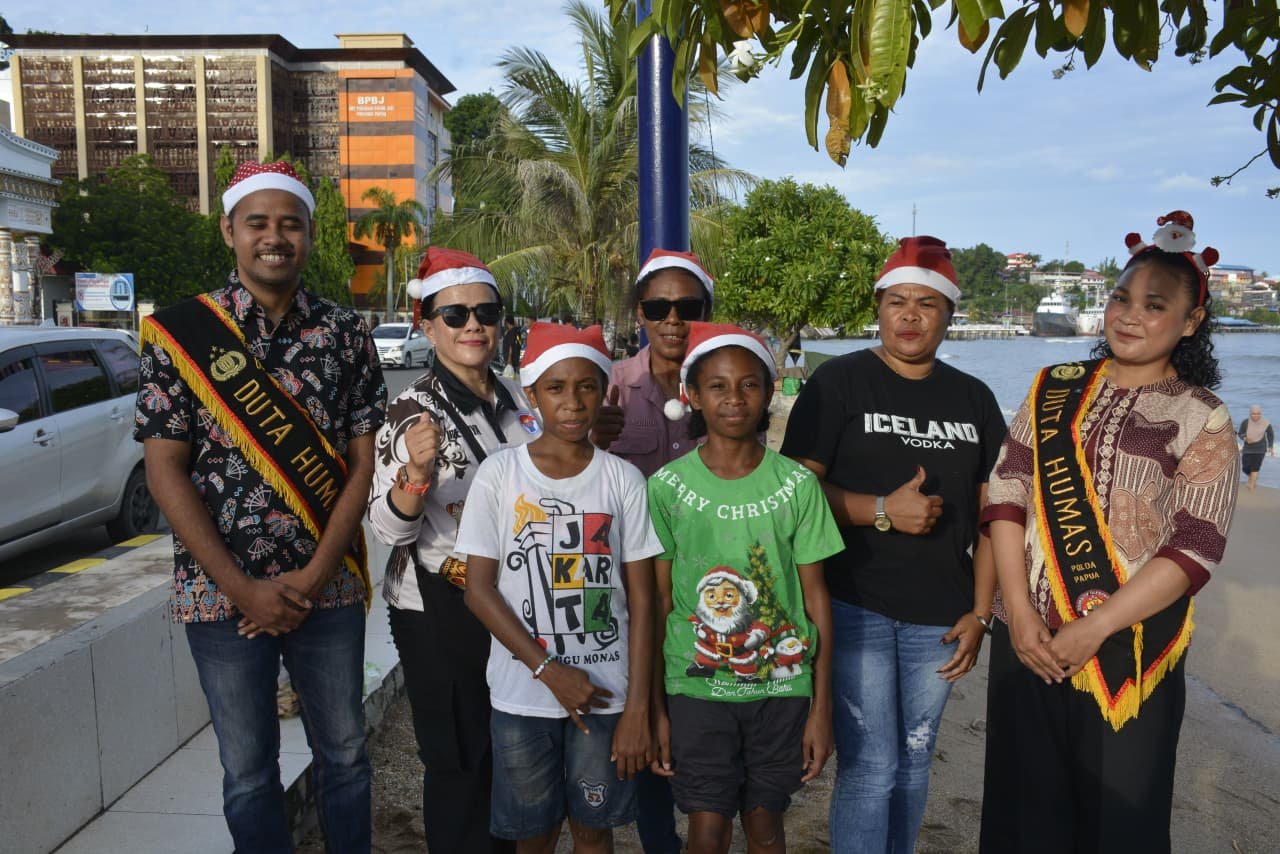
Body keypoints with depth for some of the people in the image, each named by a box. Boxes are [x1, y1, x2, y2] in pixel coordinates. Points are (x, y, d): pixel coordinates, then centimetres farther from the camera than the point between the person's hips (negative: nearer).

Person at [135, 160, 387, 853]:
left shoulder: (346, 333, 1)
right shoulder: (180, 334, -4)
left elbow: (362, 462, -1)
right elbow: (165, 470, -6)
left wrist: (313, 577, -10)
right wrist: (243, 589, -12)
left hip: (328, 587, 1)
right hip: (221, 591, -1)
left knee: (344, 753, 15)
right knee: (249, 770, 13)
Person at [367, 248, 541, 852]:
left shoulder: (515, 397, 3)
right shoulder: (413, 412, -15)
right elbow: (389, 529, -17)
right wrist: (415, 471, -34)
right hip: (440, 610, -6)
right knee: (459, 762, 6)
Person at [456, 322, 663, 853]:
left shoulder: (623, 480, -3)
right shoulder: (498, 474, -5)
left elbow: (640, 599, -2)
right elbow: (479, 589, -5)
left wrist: (637, 708, -6)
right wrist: (550, 669, -13)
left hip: (605, 693, 1)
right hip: (521, 695, 0)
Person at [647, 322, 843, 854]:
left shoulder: (797, 483, -5)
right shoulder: (667, 486, -6)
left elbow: (815, 597, 0)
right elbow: (658, 602, -2)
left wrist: (822, 707, -1)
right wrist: (656, 709, 0)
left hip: (781, 685, 1)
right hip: (696, 686, -1)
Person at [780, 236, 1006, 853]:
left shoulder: (975, 400, 8)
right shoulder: (839, 381, -4)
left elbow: (991, 513, 9)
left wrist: (979, 612, 2)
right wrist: (883, 510, -19)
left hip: (940, 617, 4)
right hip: (855, 609, -4)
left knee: (913, 763, 17)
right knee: (868, 768, -1)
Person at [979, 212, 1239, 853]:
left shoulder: (1203, 420, -2)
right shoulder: (1054, 389, 6)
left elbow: (1196, 546, -10)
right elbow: (1007, 493, 0)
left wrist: (1094, 630, -17)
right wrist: (1018, 609, -10)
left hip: (1129, 653, -2)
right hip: (1026, 640, 3)